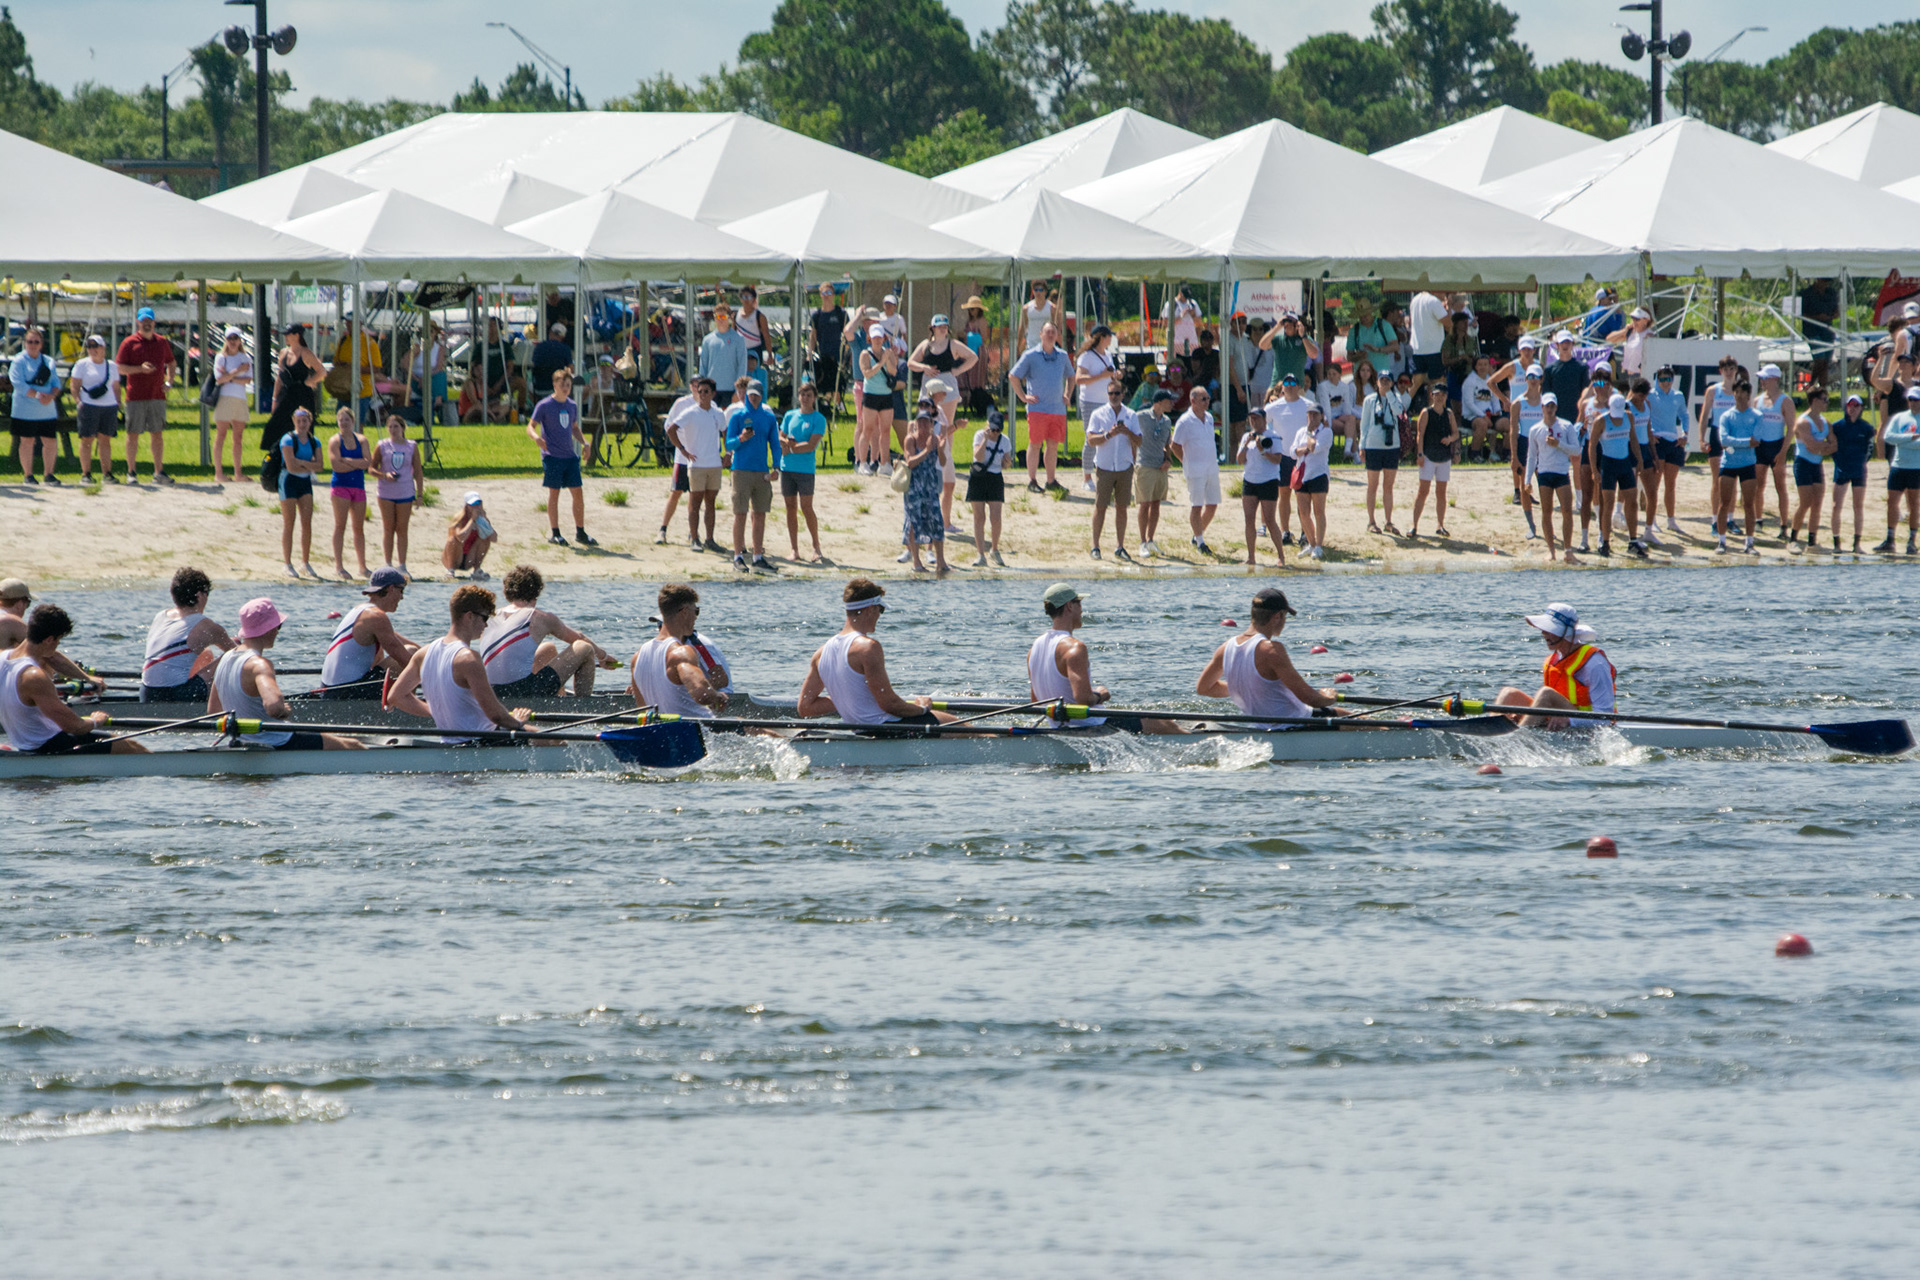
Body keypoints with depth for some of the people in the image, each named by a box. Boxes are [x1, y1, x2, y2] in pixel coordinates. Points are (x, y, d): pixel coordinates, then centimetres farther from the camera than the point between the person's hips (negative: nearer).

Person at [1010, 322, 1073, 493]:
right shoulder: (1031, 355, -2)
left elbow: (1070, 376, 28)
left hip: (1058, 408, 4)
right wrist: (1023, 397, -4)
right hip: (1038, 408, -4)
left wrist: (1066, 395, 16)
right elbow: (1013, 376, 1)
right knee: (1035, 444, -4)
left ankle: (1051, 480, 15)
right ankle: (1032, 481, 0)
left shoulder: (1062, 356, 11)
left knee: (1053, 445, 7)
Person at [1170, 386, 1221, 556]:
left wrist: (1214, 461, 16)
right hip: (1195, 471, -7)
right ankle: (1200, 542, 2)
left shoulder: (1209, 418, 11)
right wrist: (1187, 462, 0)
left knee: (1212, 505, 8)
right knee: (1196, 505, -5)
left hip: (1212, 468, 7)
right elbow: (1175, 446, -5)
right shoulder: (1185, 421, -11)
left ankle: (1199, 535, 26)